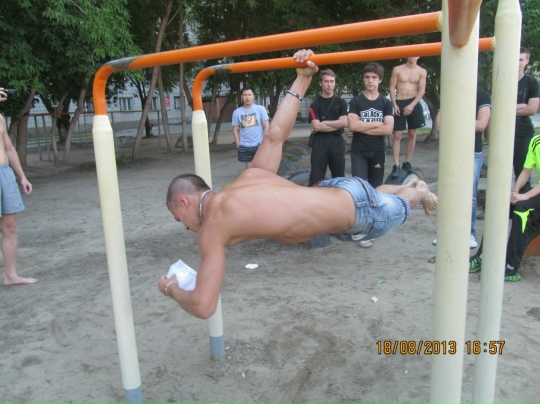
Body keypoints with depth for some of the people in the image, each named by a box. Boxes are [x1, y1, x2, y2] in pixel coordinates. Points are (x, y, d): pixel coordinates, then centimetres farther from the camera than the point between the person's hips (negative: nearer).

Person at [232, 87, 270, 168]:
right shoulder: (237, 112, 2)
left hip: (259, 144, -1)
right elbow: (235, 130, 5)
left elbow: (266, 126, -1)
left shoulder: (260, 109, -1)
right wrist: (238, 145, -1)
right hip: (245, 146, 1)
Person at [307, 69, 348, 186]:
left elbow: (345, 123, -5)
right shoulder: (315, 104, 3)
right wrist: (337, 125, -8)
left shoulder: (341, 103, 9)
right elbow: (316, 127, -10)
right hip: (320, 143, -2)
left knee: (339, 178, 9)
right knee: (316, 179, -1)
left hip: (337, 142, 2)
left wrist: (325, 122, -8)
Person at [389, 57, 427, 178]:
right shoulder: (397, 69, 1)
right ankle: (396, 166, -8)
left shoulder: (422, 72, 3)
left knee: (412, 134, 6)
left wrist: (412, 105, -15)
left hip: (413, 103, 2)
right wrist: (394, 105, -11)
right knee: (397, 135, -7)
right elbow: (392, 88, 0)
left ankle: (407, 162, 16)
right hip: (399, 103, -2)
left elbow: (422, 90, -2)